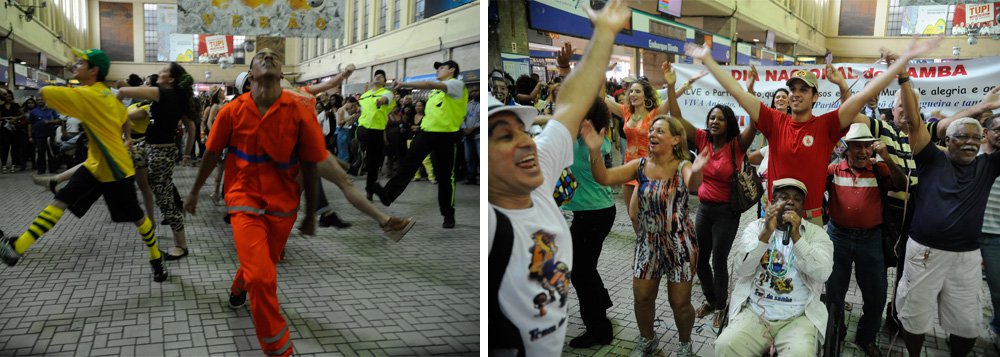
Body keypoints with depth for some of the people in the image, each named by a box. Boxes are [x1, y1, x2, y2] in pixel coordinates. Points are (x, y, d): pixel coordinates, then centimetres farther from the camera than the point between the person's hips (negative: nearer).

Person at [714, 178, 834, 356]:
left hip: (798, 318, -1)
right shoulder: (756, 227, 9)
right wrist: (766, 233, -15)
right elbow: (741, 268, -6)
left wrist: (796, 236, -17)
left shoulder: (816, 233, 7)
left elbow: (822, 273, -10)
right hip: (754, 313, 1)